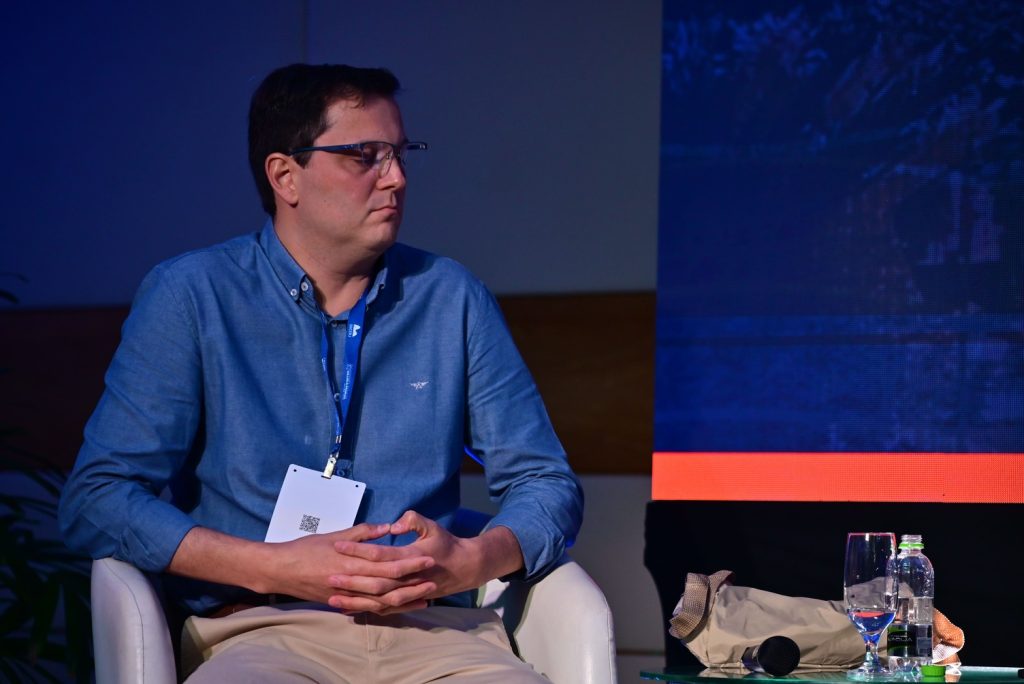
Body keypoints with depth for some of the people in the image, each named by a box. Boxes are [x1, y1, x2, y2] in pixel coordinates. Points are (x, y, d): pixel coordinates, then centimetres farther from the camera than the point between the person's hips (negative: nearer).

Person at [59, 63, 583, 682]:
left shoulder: (451, 299, 16)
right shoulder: (191, 297, 6)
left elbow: (547, 485, 17)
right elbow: (96, 498, -1)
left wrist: (469, 561, -7)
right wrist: (276, 568, -12)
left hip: (436, 627, 4)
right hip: (261, 628, -4)